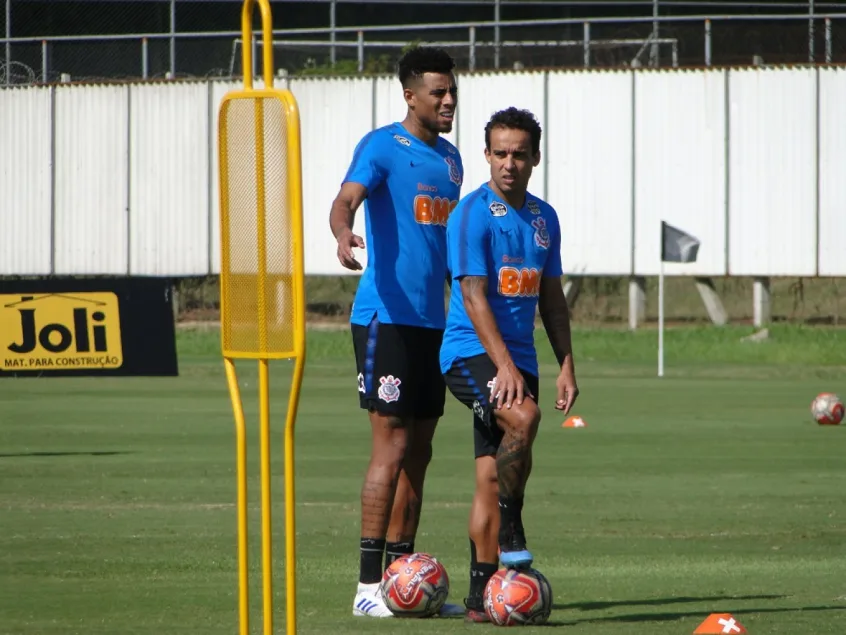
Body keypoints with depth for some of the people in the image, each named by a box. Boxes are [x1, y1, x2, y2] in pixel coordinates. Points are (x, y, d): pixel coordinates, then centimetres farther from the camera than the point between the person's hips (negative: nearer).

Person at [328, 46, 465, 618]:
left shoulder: (450, 159, 17)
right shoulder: (382, 147, -6)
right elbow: (346, 201, -23)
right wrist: (343, 233, -46)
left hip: (432, 321, 8)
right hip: (386, 315, -8)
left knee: (418, 451, 8)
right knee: (393, 445, -11)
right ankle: (369, 586, -10)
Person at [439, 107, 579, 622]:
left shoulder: (544, 218, 13)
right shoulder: (474, 214, -8)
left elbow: (551, 297, 19)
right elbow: (474, 296, -15)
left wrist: (567, 365, 11)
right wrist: (504, 366, -22)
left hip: (519, 358, 6)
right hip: (471, 352, -6)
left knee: (492, 477, 5)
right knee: (523, 417, -33)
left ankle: (482, 593, 7)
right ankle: (511, 529, -19)